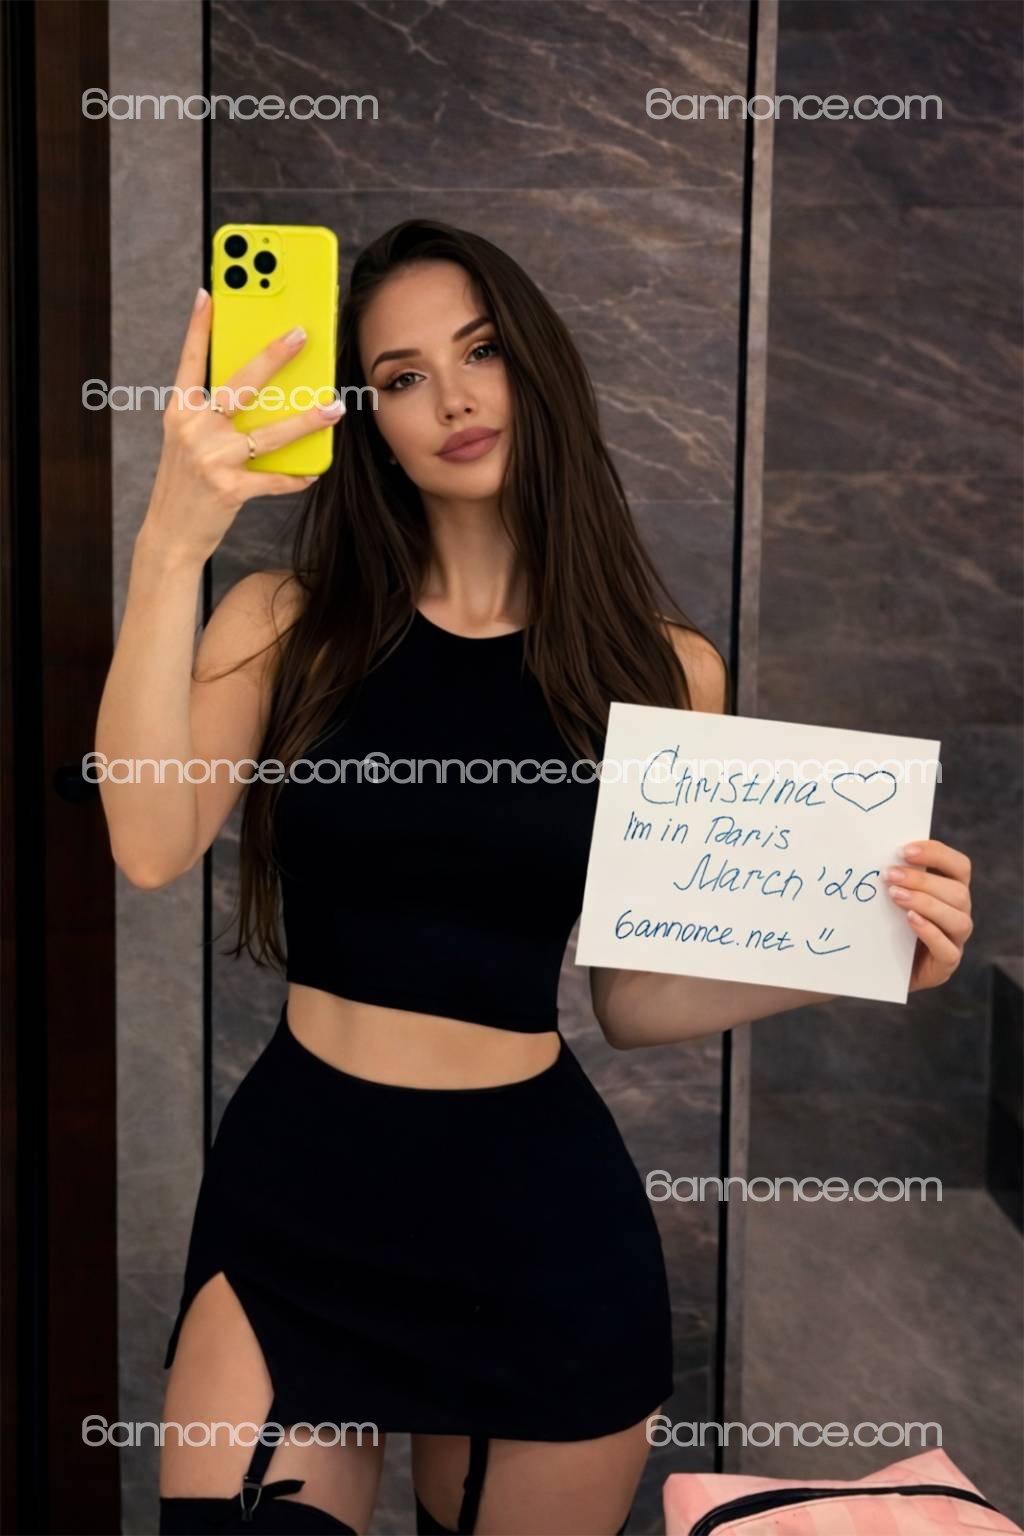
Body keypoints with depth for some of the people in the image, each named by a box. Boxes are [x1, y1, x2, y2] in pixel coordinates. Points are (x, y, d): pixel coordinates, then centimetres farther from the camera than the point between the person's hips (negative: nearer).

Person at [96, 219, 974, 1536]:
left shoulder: (664, 670, 1)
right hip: (296, 1179, 0)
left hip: (541, 1199, 1)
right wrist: (172, 549, -24)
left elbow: (633, 996, 4)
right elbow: (152, 847, -17)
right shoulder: (287, 621, 0)